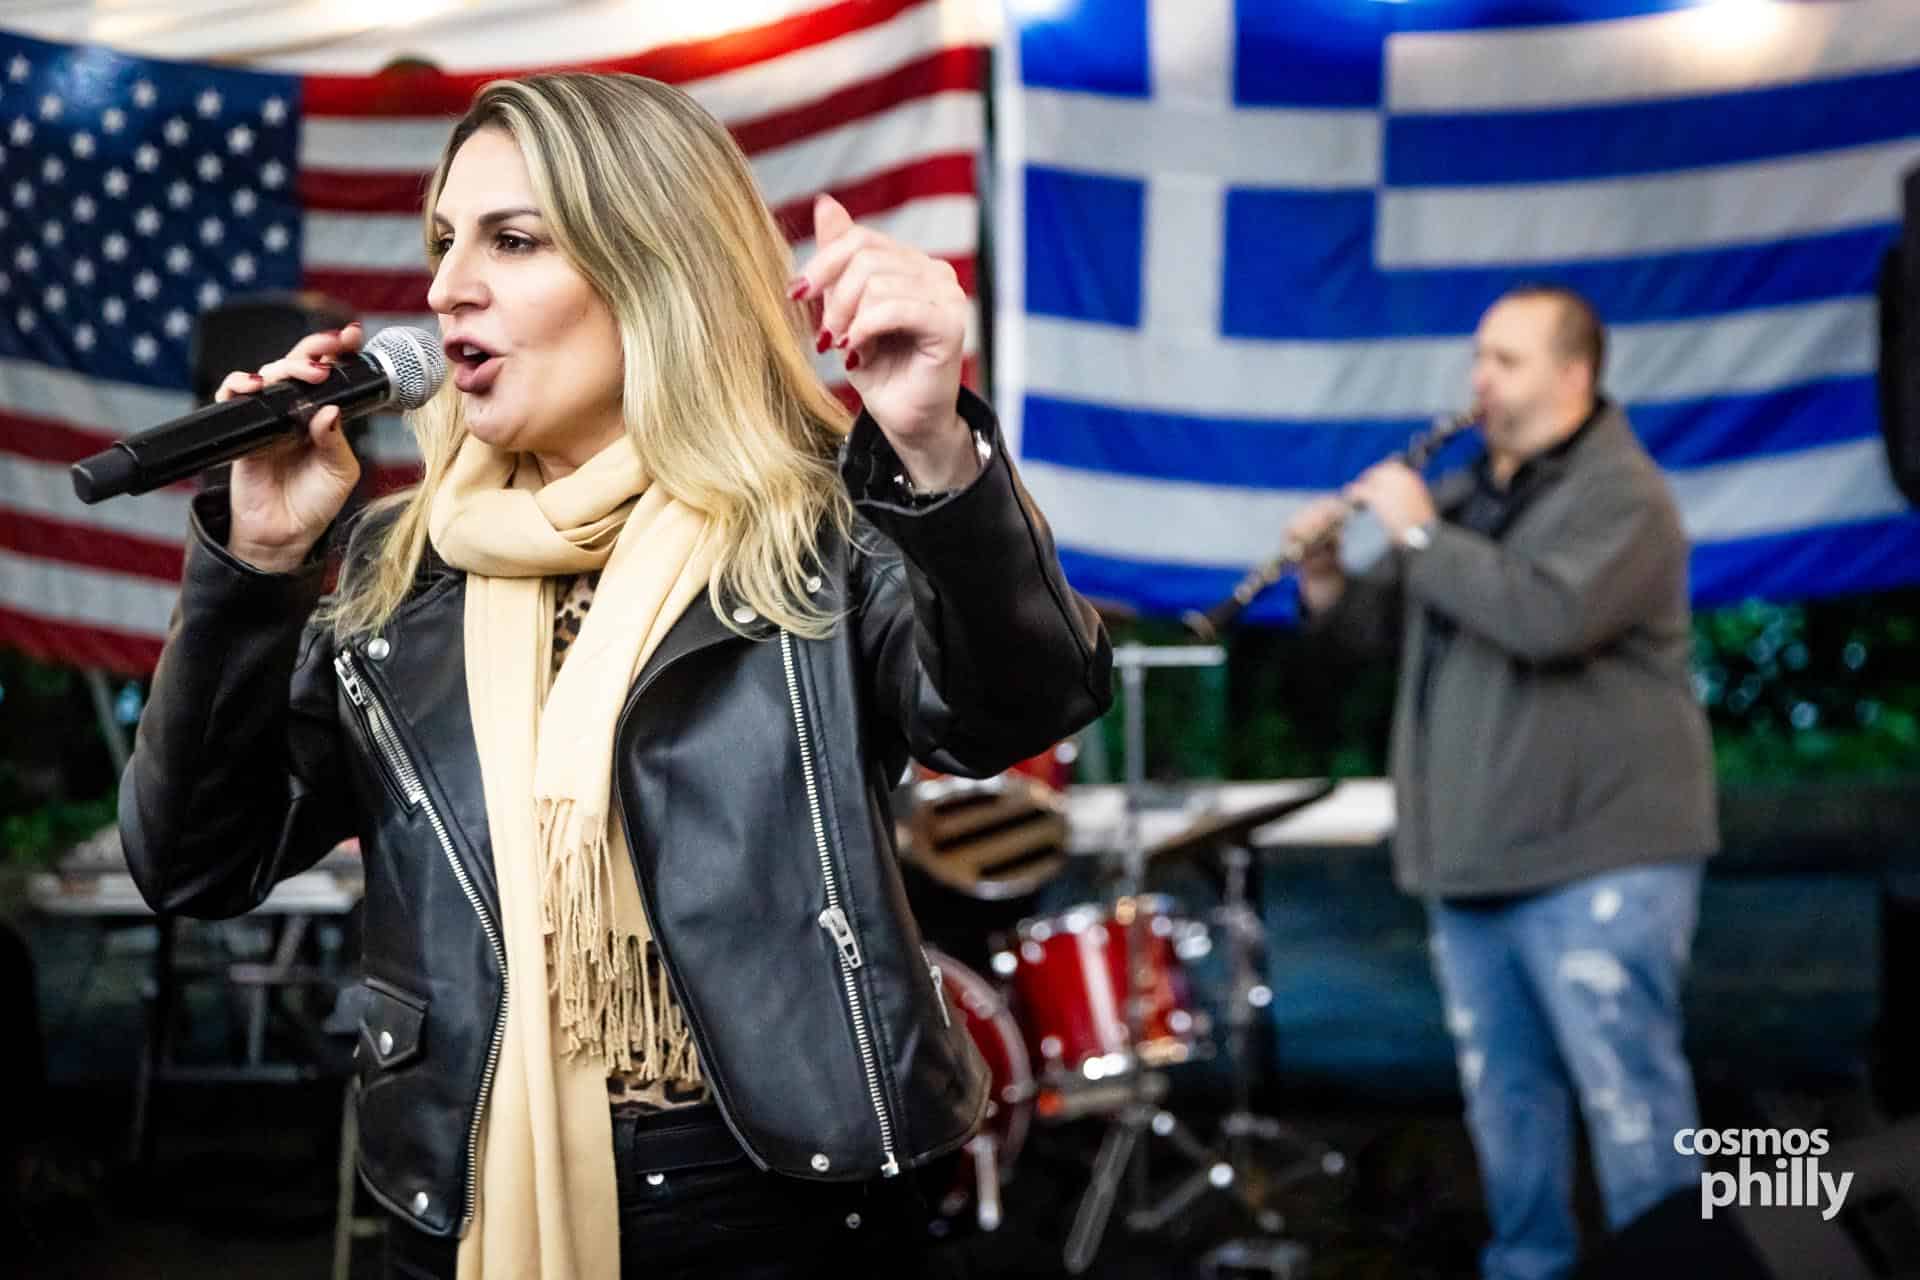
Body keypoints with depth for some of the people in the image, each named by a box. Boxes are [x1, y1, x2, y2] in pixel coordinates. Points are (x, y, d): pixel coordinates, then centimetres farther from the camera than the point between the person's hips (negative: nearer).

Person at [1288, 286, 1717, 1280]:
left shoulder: (1620, 496, -10)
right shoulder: (1465, 493, 16)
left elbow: (1546, 617, -27)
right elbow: (1385, 628, 19)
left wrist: (1420, 533, -18)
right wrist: (1325, 578, -2)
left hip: (1598, 861, -8)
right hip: (1471, 861, 8)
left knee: (1627, 1099, -5)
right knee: (1503, 1094, 15)